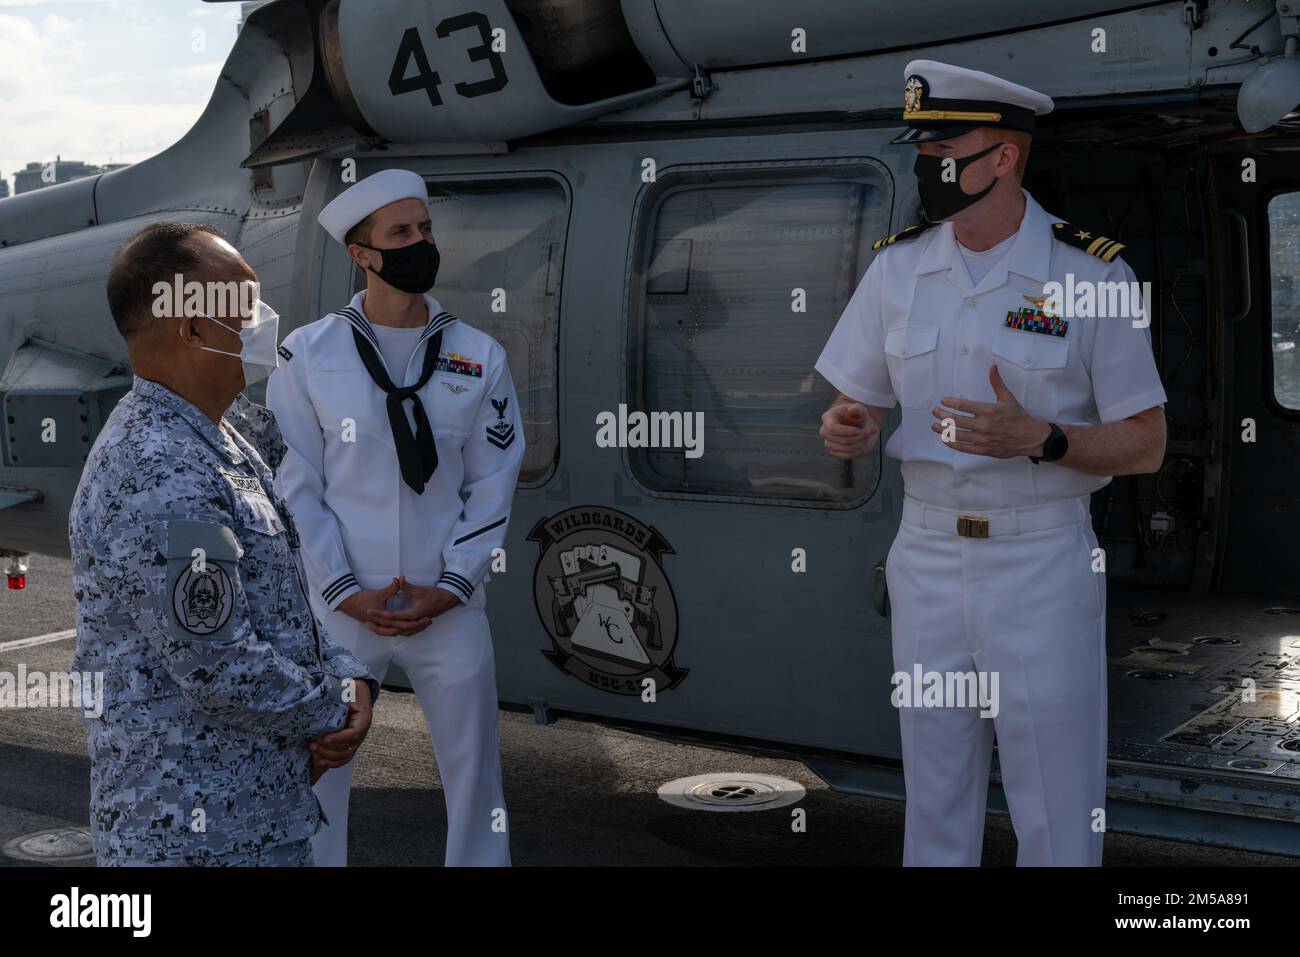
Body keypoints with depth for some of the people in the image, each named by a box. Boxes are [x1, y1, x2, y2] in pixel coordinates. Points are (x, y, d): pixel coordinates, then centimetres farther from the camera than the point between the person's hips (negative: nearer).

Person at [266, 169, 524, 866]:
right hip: (341, 605, -1)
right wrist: (346, 594, -10)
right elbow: (294, 484, -3)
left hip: (450, 608, 1)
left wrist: (450, 588, -8)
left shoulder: (480, 357, 2)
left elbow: (492, 482, 2)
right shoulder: (309, 355, -3)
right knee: (318, 773, 10)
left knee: (473, 775, 10)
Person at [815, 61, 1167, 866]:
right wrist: (846, 431, -13)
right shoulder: (898, 266, 4)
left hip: (1044, 565, -3)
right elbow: (860, 409, 11)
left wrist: (1039, 438, -23)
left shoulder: (1092, 272, -9)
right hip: (926, 558, 4)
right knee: (934, 808, 15)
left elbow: (1146, 446, -6)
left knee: (1058, 823, 4)